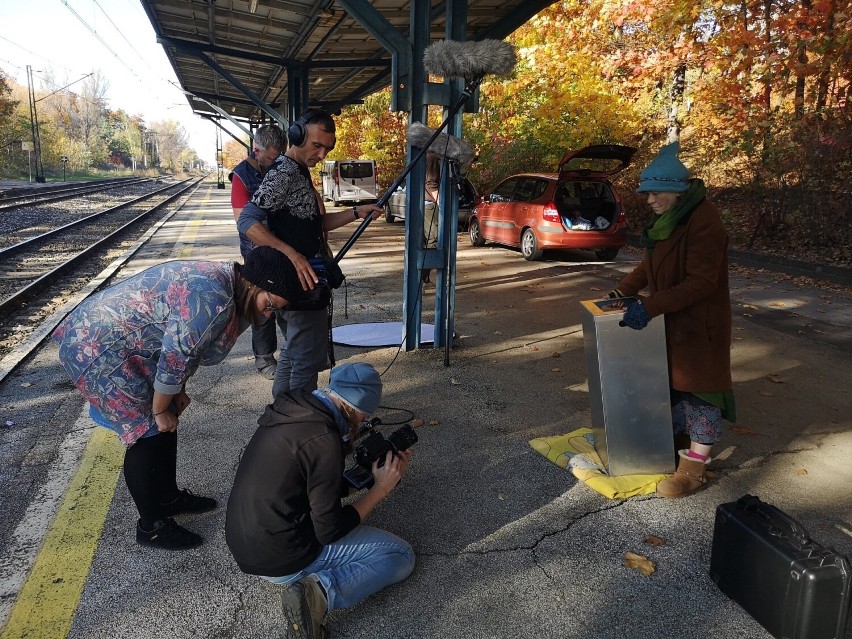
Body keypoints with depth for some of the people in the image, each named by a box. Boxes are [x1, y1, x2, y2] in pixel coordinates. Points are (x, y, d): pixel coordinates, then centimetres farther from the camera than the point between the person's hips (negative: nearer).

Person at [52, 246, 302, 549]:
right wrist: (160, 410, -11)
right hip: (97, 348, -10)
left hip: (125, 342, 10)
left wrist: (178, 391, 13)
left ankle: (169, 497, 32)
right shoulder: (211, 299, -30)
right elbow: (174, 357, -24)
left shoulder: (220, 279, 2)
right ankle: (151, 527, 12)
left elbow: (185, 347, 11)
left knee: (166, 424, 15)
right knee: (149, 431, -4)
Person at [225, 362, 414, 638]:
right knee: (401, 555, 3)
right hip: (282, 557, -9)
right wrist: (382, 487, -6)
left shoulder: (293, 407, 1)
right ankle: (320, 592, -14)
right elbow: (330, 531, -17)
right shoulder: (323, 439, -25)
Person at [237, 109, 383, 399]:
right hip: (300, 281, -11)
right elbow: (247, 221, -26)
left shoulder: (299, 171, 15)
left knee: (293, 349, 20)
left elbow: (317, 223, 20)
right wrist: (292, 254, -36)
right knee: (309, 357, -4)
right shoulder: (283, 173, -16)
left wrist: (357, 212, 9)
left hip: (304, 279, 11)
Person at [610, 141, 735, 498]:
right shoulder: (668, 218, 6)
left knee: (698, 387, 1)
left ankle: (694, 469, 11)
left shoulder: (703, 221, -23)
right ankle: (679, 436, 37)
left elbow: (701, 282, -27)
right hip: (671, 319, 9)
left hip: (699, 322, -9)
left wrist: (650, 307, -31)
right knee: (672, 379, 18)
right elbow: (652, 264, 17)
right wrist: (623, 291, 7)